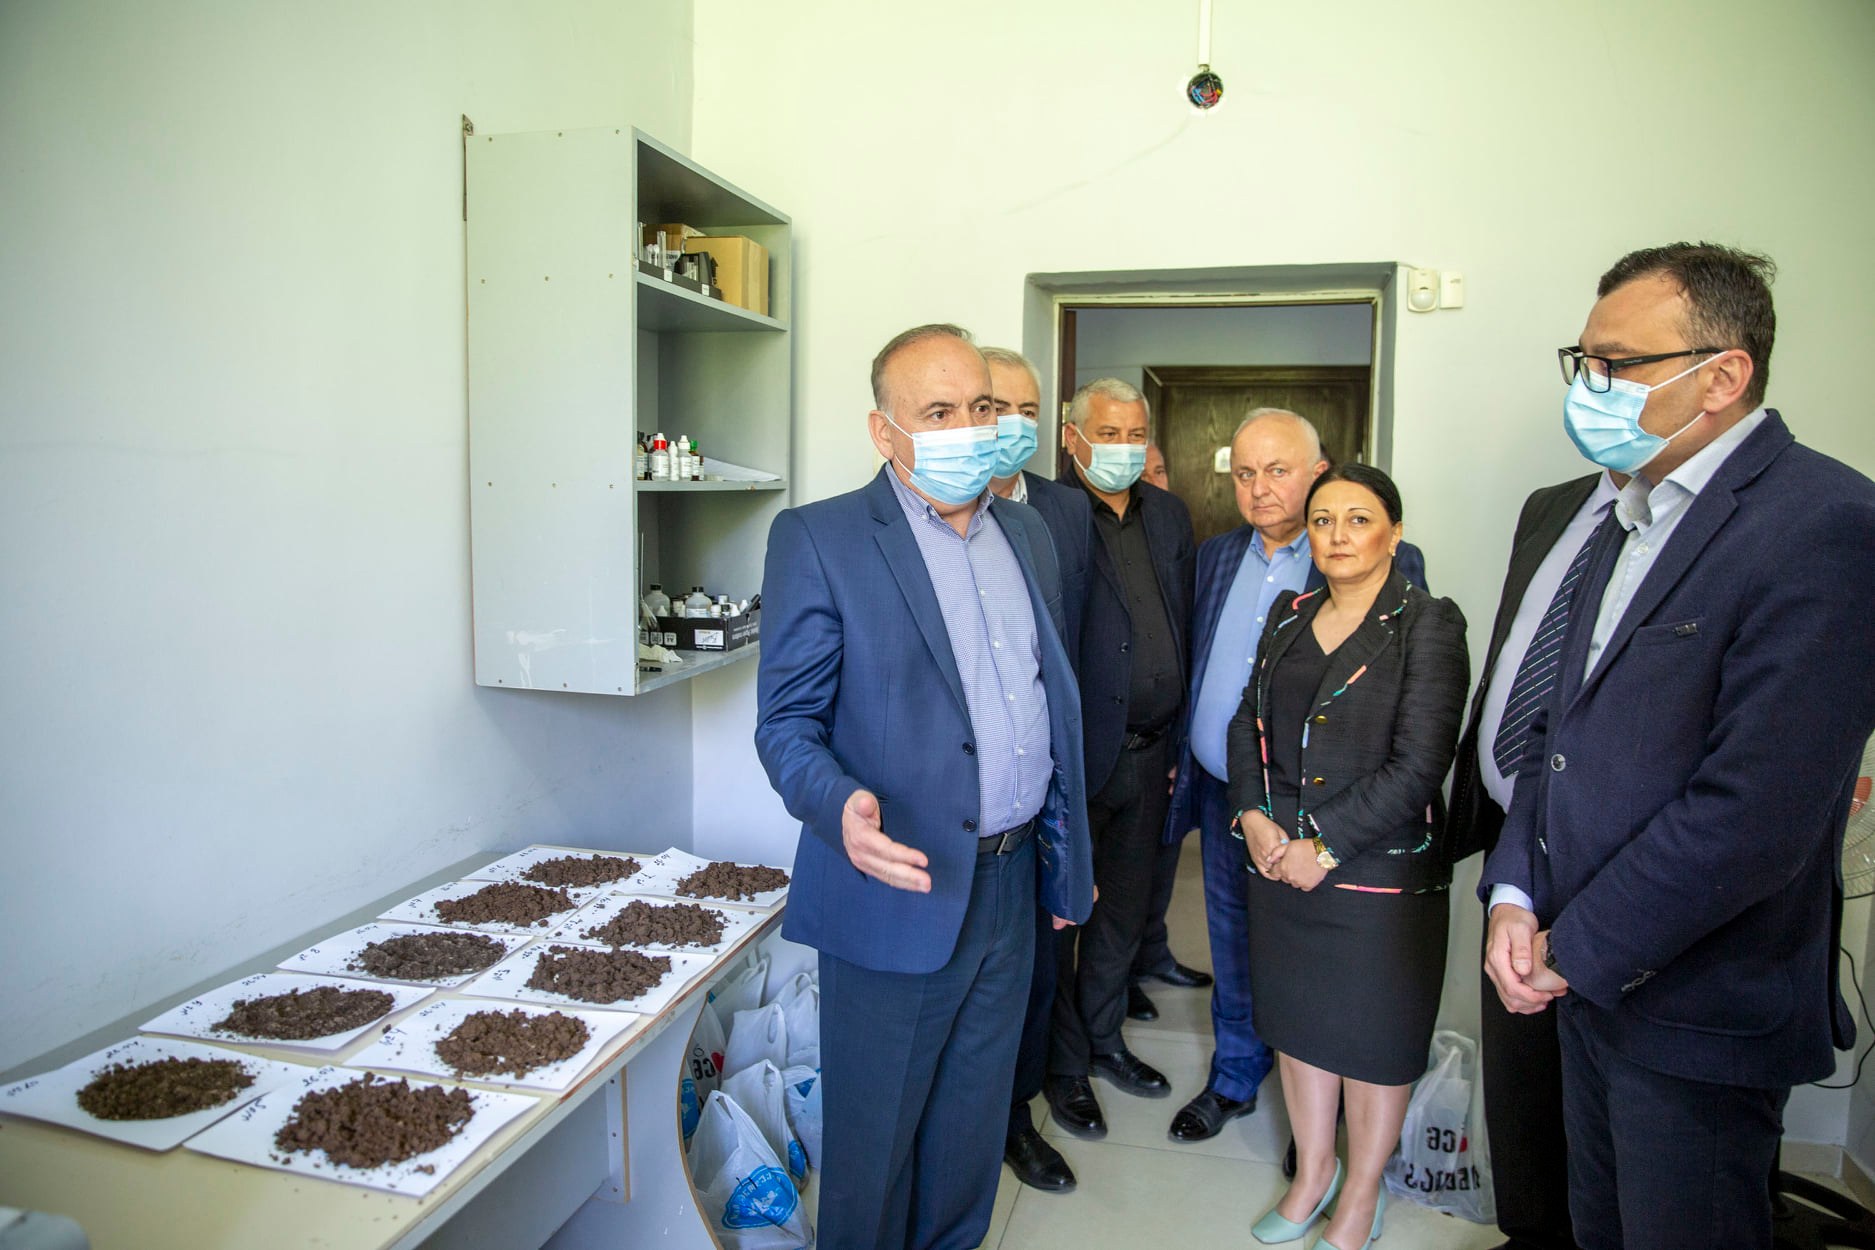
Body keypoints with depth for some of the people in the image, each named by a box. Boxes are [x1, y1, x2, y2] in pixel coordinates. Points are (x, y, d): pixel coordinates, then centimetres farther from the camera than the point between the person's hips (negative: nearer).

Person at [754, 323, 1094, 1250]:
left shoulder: (1027, 534, 9)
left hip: (1012, 885, 6)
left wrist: (1068, 856, 17)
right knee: (874, 1136, 12)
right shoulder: (817, 539, -11)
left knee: (973, 1124, 22)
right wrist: (841, 809, -32)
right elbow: (786, 723, -12)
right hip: (897, 893, -6)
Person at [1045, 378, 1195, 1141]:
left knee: (1124, 909, 21)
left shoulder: (1169, 515, 9)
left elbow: (1182, 626, 13)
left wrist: (1174, 736, 11)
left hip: (1147, 754, 7)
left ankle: (1104, 1038, 41)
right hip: (1074, 753, -6)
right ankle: (1064, 1065, 29)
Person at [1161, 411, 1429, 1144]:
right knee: (1234, 951, 19)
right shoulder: (1216, 556, 7)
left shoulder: (1387, 565, -11)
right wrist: (1183, 755, 11)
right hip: (1221, 794, 5)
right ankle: (1234, 1079, 38)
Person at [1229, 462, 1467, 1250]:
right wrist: (1254, 815, -6)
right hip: (1280, 861, 5)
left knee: (1373, 1039, 10)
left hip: (1378, 871, -5)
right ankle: (1313, 1172, 39)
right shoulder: (1289, 616, 7)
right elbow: (1248, 722, 10)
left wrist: (1325, 846, -17)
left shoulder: (1426, 625, -10)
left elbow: (1419, 764, -16)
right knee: (1298, 1022, 17)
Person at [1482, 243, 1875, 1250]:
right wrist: (1514, 894, -2)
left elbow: (1759, 809, -26)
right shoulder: (1629, 518, 9)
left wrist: (1576, 950, -16)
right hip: (1585, 980, 8)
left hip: (1695, 1012, -7)